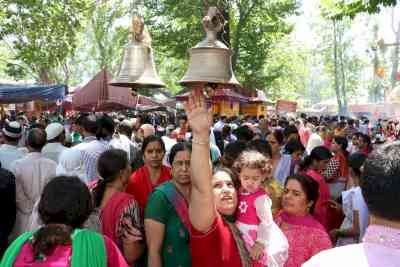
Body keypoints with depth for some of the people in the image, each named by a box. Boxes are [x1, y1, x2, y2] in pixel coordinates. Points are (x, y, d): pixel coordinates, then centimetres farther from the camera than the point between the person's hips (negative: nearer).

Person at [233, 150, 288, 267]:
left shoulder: (260, 197, -20)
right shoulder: (240, 192, 0)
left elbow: (266, 222, -22)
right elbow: (236, 214, 13)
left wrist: (260, 244, -24)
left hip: (254, 237, -6)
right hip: (241, 235, 6)